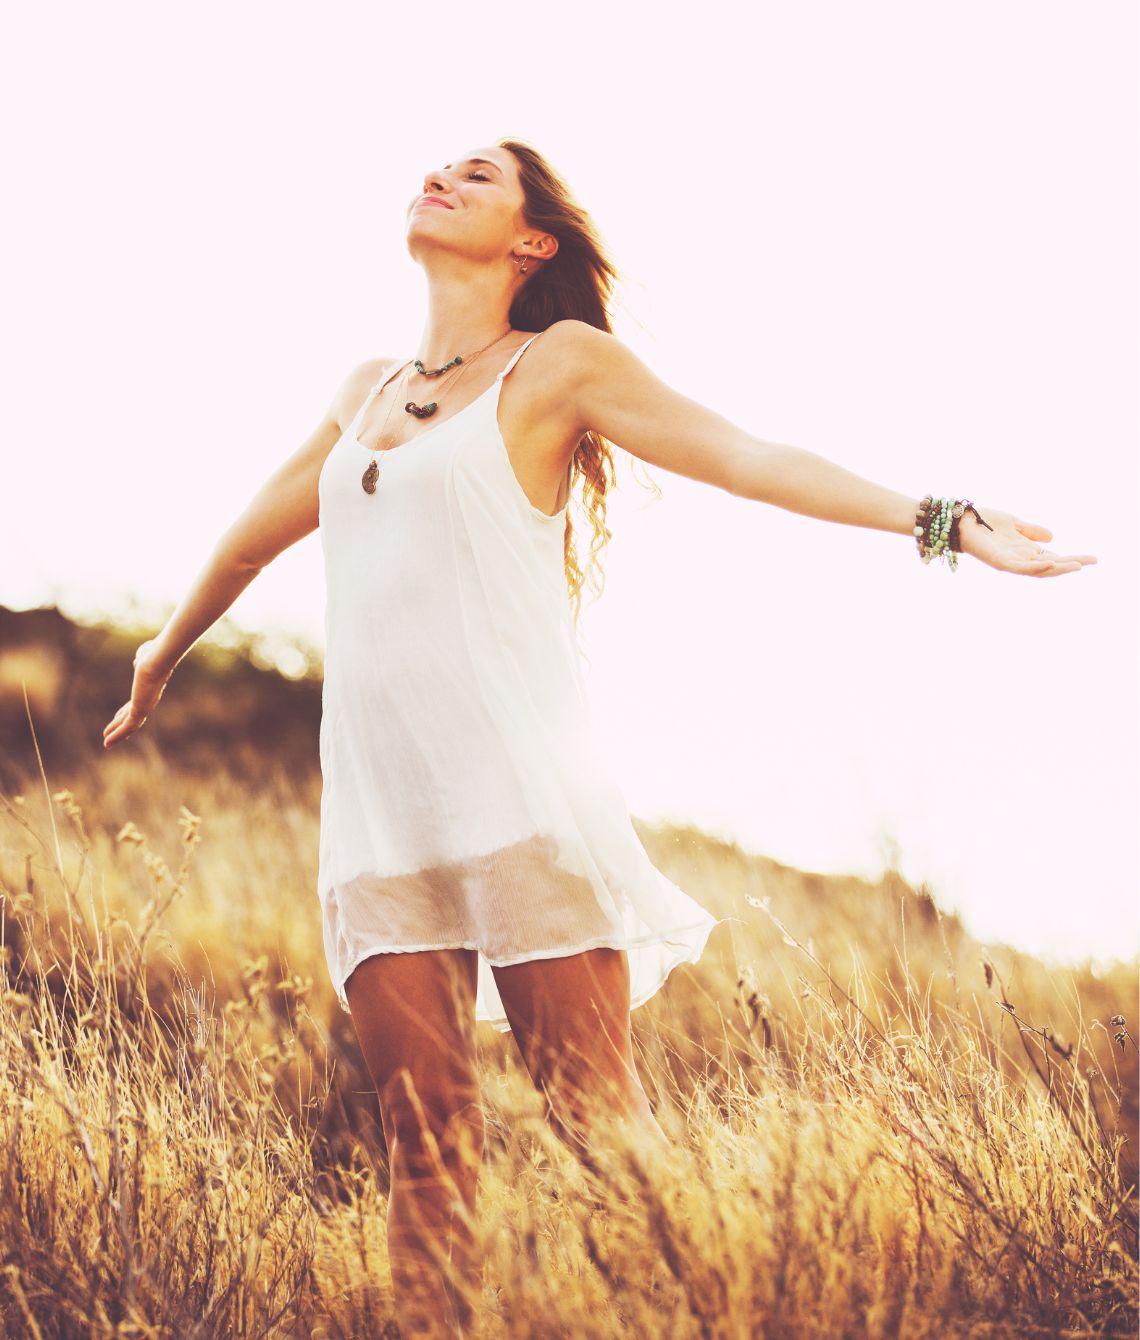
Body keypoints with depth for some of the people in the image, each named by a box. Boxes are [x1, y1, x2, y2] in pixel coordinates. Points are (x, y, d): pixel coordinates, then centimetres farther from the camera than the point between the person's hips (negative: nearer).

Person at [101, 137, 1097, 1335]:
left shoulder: (558, 362, 5)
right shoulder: (367, 388, 21)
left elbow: (748, 458, -1)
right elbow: (257, 533, 36)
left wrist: (945, 520, -11)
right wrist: (165, 654, 50)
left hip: (512, 780, -5)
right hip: (376, 806, 5)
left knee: (596, 1116, -8)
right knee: (423, 1133, -2)